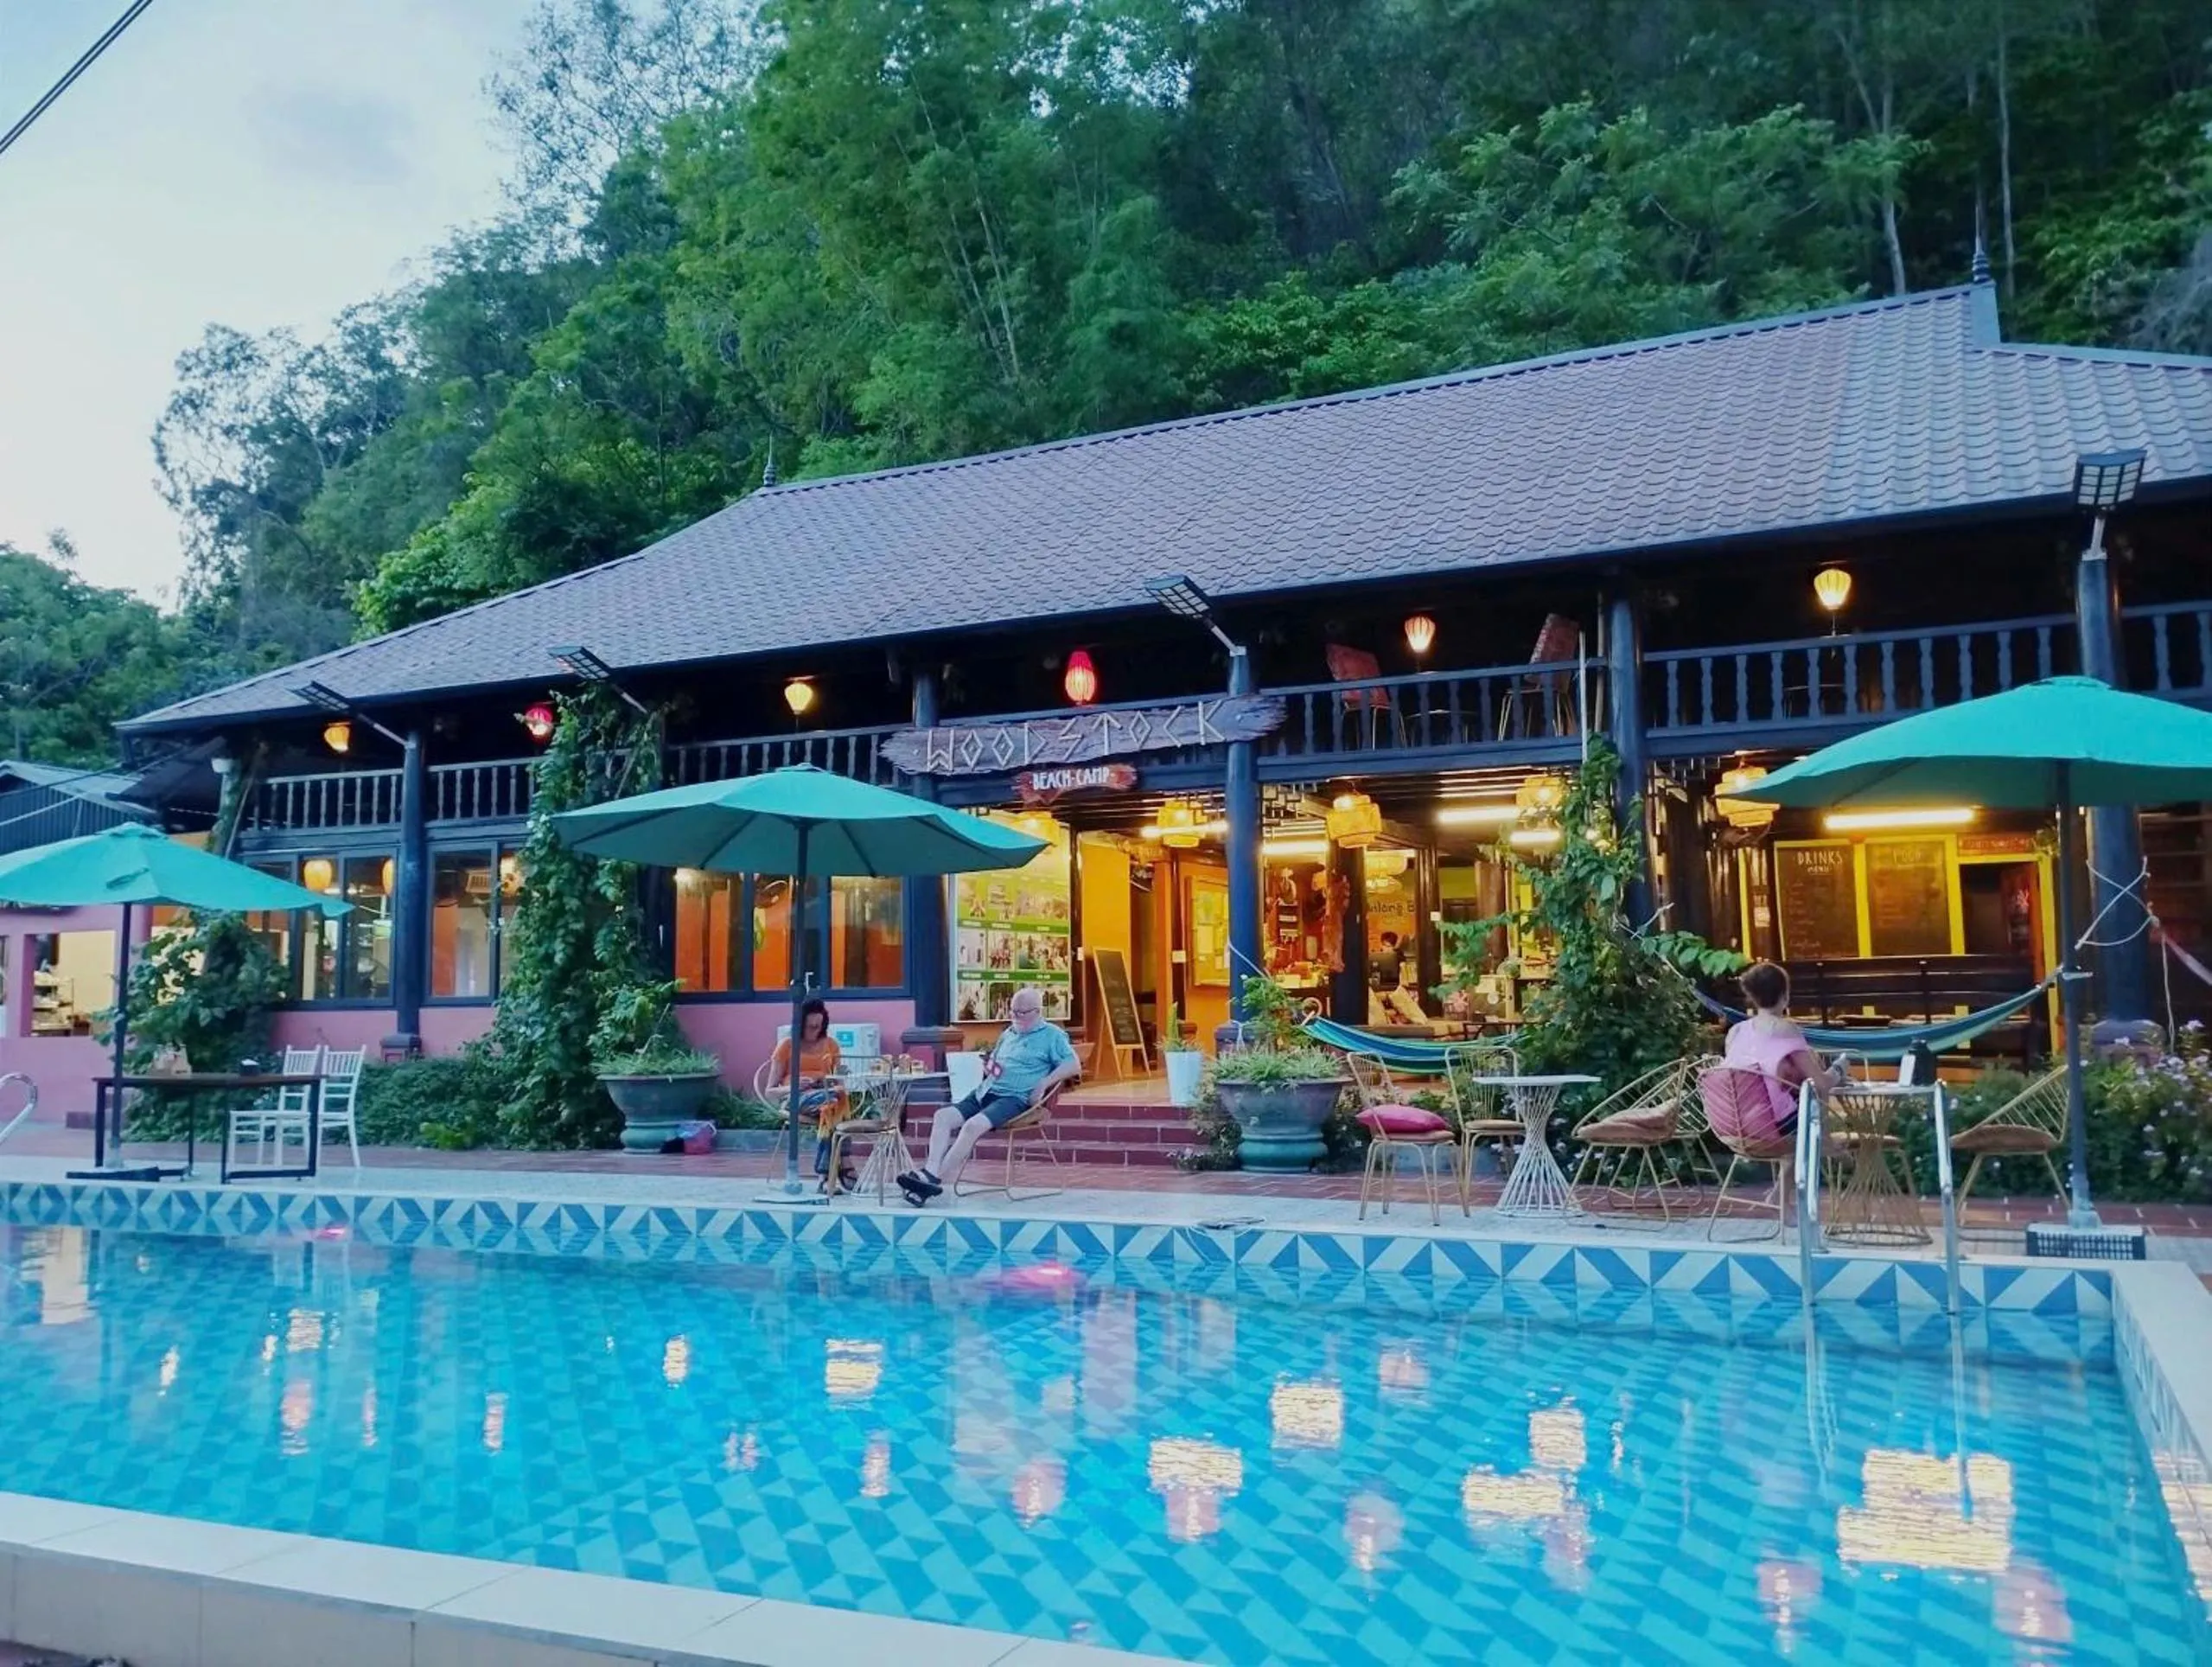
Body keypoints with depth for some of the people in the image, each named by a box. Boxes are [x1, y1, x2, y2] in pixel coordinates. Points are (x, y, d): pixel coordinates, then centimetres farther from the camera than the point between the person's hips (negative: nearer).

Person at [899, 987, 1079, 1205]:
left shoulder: (1052, 1035, 4)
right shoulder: (1008, 1034, 27)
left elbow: (1074, 1066, -8)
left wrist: (1043, 1085, -16)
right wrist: (988, 1067, 17)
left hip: (1015, 1098, -8)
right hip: (986, 1093, 8)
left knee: (973, 1125, -32)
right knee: (944, 1116, -16)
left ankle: (934, 1179, -31)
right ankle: (931, 1171, -29)